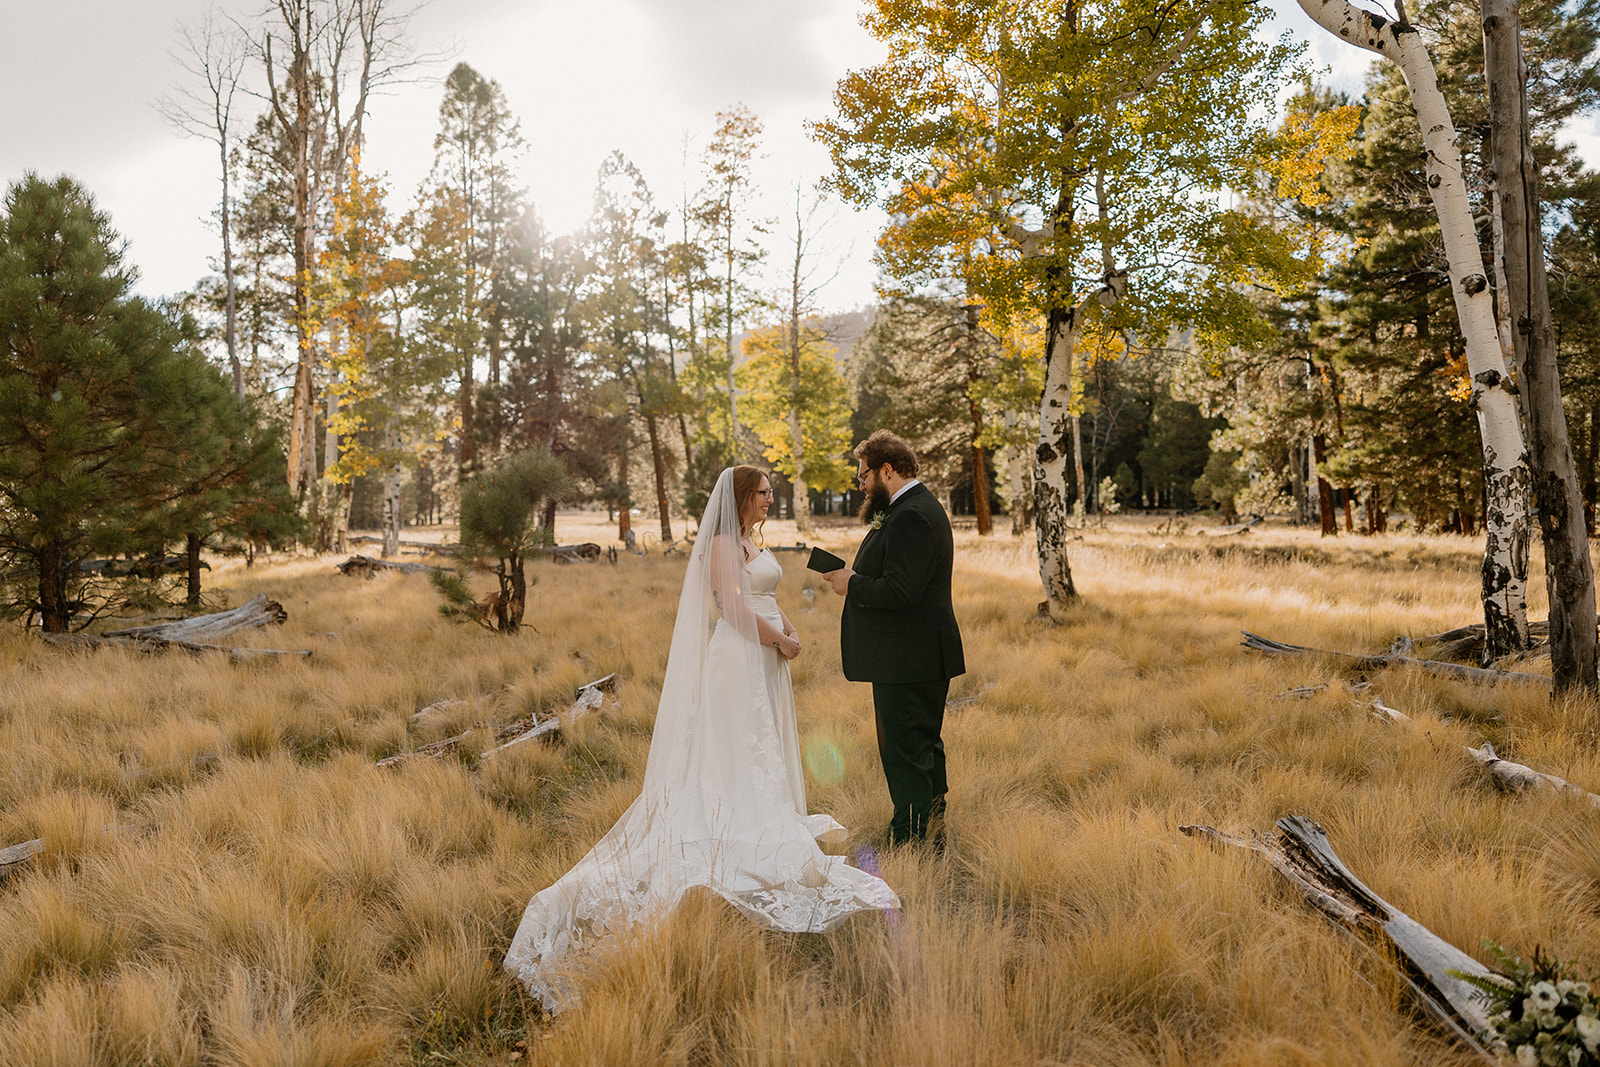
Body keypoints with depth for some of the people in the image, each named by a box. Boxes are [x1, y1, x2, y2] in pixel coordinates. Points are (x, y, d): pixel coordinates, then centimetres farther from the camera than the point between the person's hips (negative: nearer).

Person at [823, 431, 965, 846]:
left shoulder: (911, 517, -19)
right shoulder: (918, 508, 16)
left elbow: (899, 591, -26)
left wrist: (852, 585, -13)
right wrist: (857, 576, 6)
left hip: (906, 661, -11)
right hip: (919, 656, 11)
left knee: (906, 753, -4)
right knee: (923, 747, 19)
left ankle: (911, 840, 4)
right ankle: (933, 832, 30)